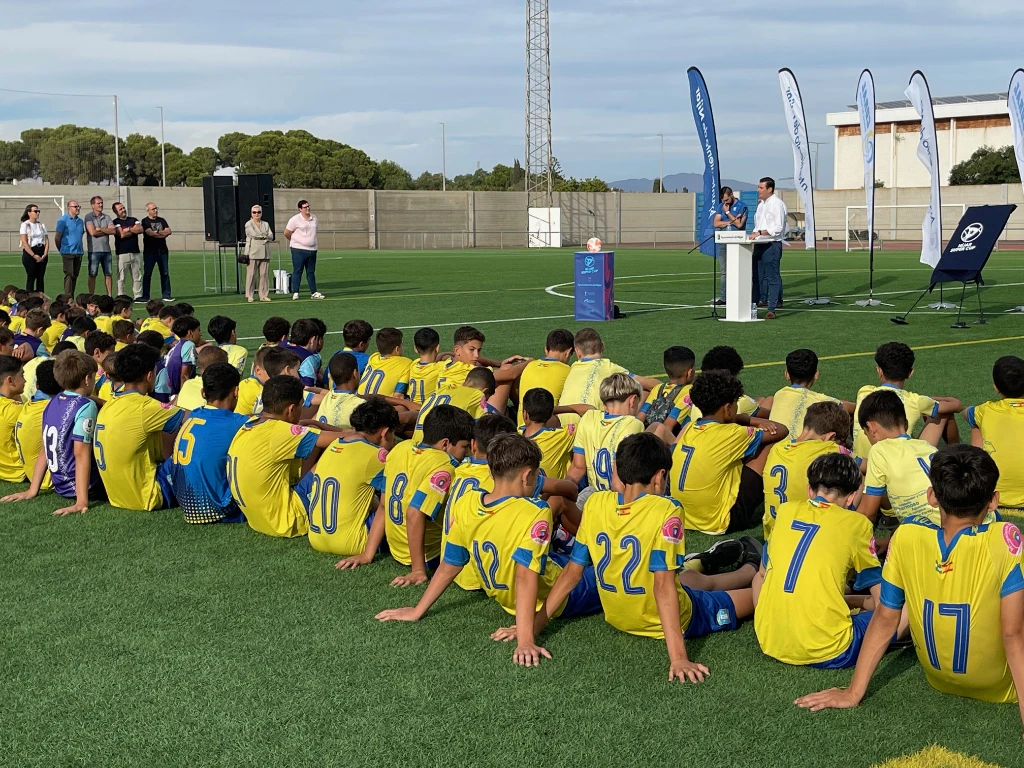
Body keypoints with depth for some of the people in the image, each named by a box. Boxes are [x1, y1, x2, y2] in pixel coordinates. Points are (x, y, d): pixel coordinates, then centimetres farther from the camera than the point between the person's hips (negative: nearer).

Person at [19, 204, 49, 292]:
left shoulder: (42, 225, 12)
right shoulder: (25, 225, -3)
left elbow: (47, 240, 8)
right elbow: (24, 243, -10)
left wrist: (45, 254, -6)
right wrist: (34, 255, -16)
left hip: (42, 253, 5)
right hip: (29, 253, -5)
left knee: (41, 277, 5)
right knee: (31, 277, -6)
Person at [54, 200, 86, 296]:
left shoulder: (80, 221, 14)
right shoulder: (63, 220, -5)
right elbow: (57, 238, -5)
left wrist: (78, 247, 16)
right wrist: (62, 250, 3)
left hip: (78, 252, 6)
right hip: (68, 252, -6)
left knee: (75, 276, 8)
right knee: (69, 275, -9)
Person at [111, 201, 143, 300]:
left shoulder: (133, 220, 17)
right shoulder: (116, 222, 0)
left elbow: (141, 229, 2)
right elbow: (122, 234, -12)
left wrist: (128, 229, -4)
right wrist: (134, 230, 1)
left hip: (135, 252, 5)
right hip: (122, 254, -5)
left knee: (137, 277, 5)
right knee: (121, 278, -5)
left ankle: (137, 296, 10)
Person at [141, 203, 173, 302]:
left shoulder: (162, 220, 15)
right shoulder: (145, 222, 0)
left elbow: (169, 231, 3)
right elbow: (150, 233, -15)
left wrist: (157, 232, -9)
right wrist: (163, 233, -6)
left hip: (162, 250, 4)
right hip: (150, 251, -4)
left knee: (165, 273, 3)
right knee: (147, 274, -2)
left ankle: (166, 295, 8)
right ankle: (145, 296, 1)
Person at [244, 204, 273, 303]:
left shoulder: (266, 224, 19)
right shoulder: (248, 224, 5)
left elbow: (271, 236, 6)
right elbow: (253, 234, -12)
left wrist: (260, 236, -8)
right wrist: (264, 235, 1)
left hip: (265, 253, 4)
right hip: (253, 253, -4)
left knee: (264, 274, 1)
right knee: (251, 274, -6)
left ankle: (264, 295, 6)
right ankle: (249, 296, -2)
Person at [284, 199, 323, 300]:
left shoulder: (314, 217, 10)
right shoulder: (295, 219, -9)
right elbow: (286, 233, -3)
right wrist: (294, 241, 11)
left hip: (312, 249, 6)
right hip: (298, 250, -6)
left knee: (311, 272, 10)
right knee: (297, 271, -3)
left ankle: (313, 292, 14)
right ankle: (295, 293, -1)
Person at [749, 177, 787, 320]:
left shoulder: (777, 204, -9)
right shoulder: (761, 204, 17)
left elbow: (778, 228, -17)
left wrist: (759, 232, -20)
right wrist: (754, 234, 7)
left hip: (772, 245, -9)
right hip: (760, 244, 9)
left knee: (773, 277, -6)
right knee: (758, 275, 12)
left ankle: (772, 309, -5)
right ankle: (760, 300, 20)